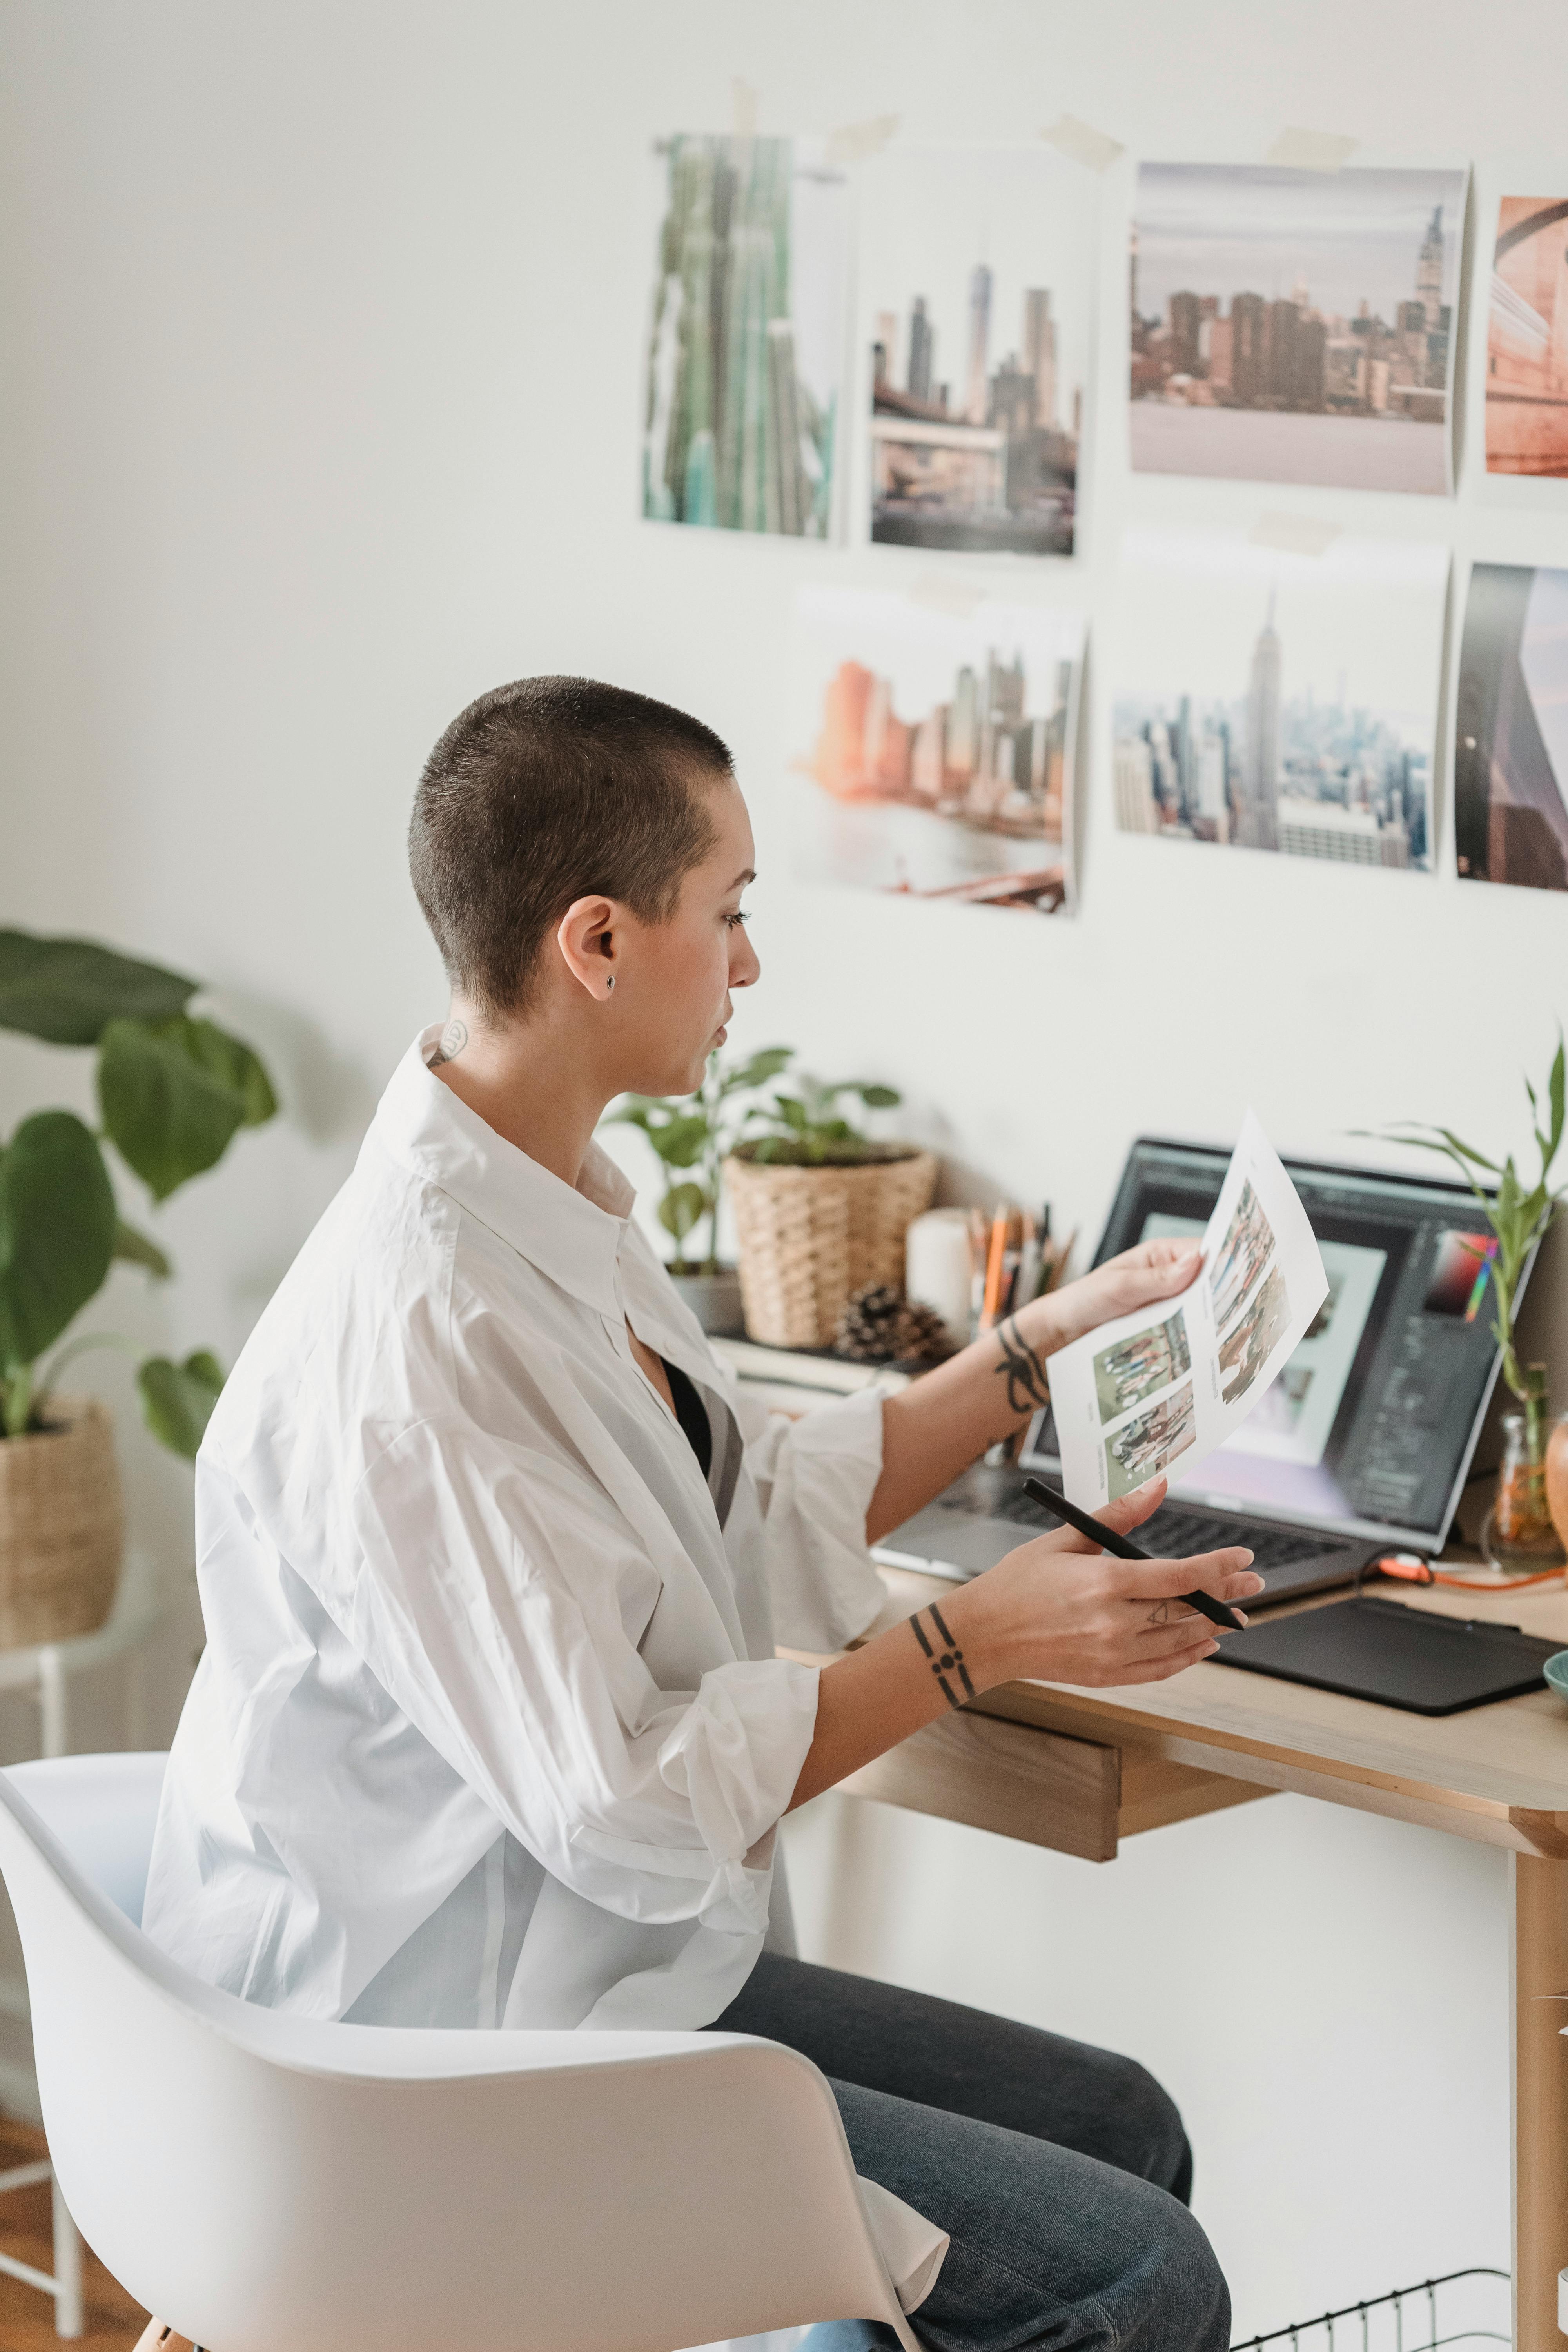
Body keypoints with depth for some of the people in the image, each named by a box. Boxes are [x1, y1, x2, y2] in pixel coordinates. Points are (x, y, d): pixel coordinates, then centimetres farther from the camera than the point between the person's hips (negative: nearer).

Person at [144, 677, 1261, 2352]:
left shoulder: (552, 1209, 5)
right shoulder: (415, 1334, -27)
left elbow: (765, 1521, 16)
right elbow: (616, 1802, -26)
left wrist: (1050, 1341, 16)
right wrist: (980, 1639, -19)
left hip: (608, 1962, 10)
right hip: (453, 2058, -10)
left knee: (1126, 2131, 13)